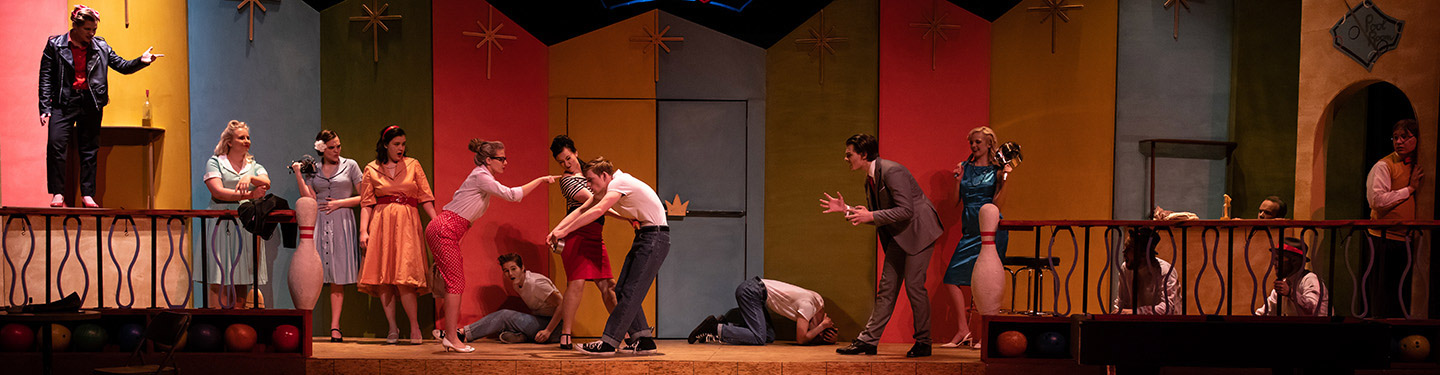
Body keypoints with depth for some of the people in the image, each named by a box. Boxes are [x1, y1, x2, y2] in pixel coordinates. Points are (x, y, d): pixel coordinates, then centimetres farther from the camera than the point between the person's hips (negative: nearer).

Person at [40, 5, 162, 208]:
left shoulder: (100, 46, 8)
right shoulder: (55, 45, 2)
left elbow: (122, 66, 13)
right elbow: (45, 78, 1)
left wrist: (141, 61, -7)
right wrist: (45, 108, -5)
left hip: (91, 103, 2)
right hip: (64, 102, -2)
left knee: (89, 150, 5)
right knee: (56, 144, -13)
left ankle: (87, 195, 12)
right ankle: (57, 193, -3)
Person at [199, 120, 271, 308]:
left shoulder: (255, 166, 17)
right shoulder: (215, 162, 7)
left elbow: (266, 183, -4)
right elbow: (218, 191, -8)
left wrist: (250, 177, -23)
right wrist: (248, 195, -15)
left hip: (247, 226, 3)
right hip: (222, 225, -3)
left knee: (242, 281, 0)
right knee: (220, 280, -9)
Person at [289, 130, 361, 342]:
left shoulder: (350, 165, 8)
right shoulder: (311, 170, 12)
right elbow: (309, 199, 0)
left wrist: (340, 203, -5)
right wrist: (298, 175, -4)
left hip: (341, 223, -1)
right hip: (317, 224, 1)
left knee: (339, 277, -2)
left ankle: (335, 327, -1)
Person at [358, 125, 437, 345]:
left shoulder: (413, 165, 11)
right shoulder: (371, 170, 11)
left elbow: (425, 198, 8)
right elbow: (366, 204, 6)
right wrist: (363, 231, -5)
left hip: (407, 224, -1)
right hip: (381, 225, 1)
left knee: (404, 276, -12)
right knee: (383, 276, -3)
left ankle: (414, 327, -1)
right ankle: (392, 329, 5)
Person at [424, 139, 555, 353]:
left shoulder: (483, 178, 17)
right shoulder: (480, 177, -13)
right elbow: (511, 195, -20)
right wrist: (540, 180, -15)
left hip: (445, 231, 10)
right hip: (444, 230, -10)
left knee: (456, 283, 7)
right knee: (455, 283, -10)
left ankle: (449, 335, 8)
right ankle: (451, 337, -9)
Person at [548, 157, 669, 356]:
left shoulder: (620, 182, -18)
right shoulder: (605, 189, 11)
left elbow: (598, 211, -29)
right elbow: (582, 210, 7)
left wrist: (565, 231, -28)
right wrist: (556, 229, -8)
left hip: (655, 238, -10)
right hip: (643, 237, 10)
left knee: (631, 291, -12)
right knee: (622, 290, 7)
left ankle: (608, 343, -15)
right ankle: (644, 340, 9)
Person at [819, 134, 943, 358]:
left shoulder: (891, 171, -21)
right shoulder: (870, 180, 9)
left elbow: (906, 210, -25)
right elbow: (875, 216, 15)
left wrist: (871, 216, -26)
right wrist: (846, 209, 5)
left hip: (918, 230, -9)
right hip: (898, 234, 9)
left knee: (914, 284, -9)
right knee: (887, 287, 7)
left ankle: (923, 343, 2)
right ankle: (869, 340, 7)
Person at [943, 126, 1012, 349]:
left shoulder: (996, 171, 2)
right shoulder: (964, 167, 12)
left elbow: (995, 204, -5)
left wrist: (1004, 181, -14)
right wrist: (958, 180, -4)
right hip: (970, 230, 5)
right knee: (953, 277, -7)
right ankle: (964, 331, -3)